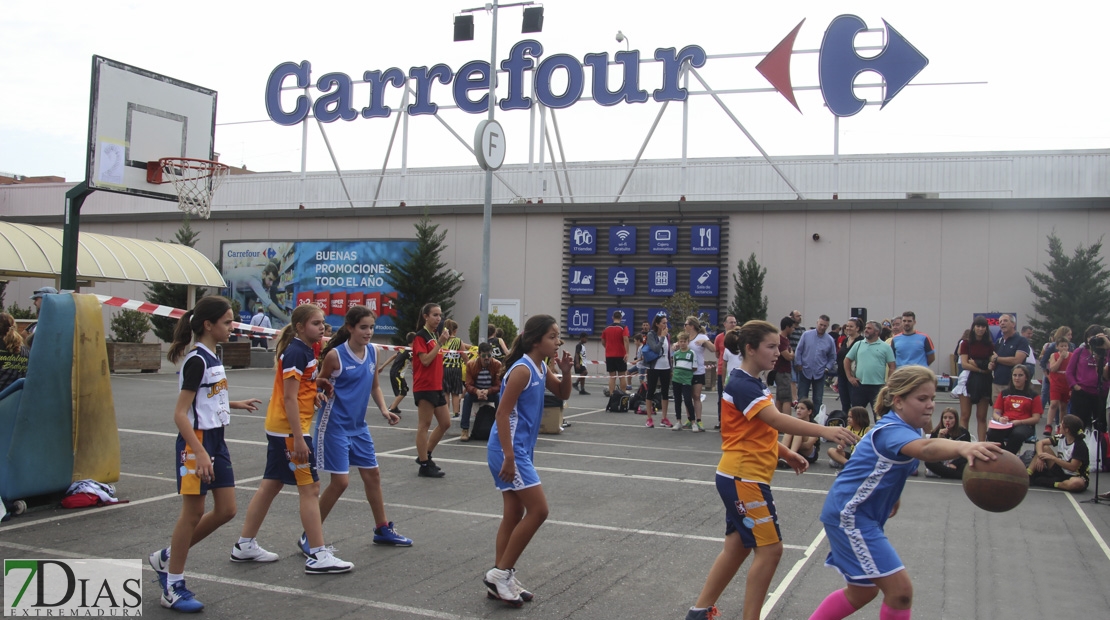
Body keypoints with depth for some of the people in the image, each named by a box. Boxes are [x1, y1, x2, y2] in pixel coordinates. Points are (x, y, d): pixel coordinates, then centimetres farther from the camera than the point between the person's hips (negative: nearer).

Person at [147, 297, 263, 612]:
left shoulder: (212, 357, 10)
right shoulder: (196, 360, -17)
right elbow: (180, 413, -21)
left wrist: (234, 404, 30)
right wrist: (199, 453, -27)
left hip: (216, 441, 9)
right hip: (196, 443, -9)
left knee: (226, 510, 10)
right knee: (193, 513, 0)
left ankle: (167, 557, 25)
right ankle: (173, 587, 14)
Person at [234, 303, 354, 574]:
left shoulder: (305, 350, 11)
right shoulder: (296, 352, -16)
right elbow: (289, 397, -20)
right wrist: (298, 439, -22)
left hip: (279, 429, 10)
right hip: (289, 429, -10)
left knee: (271, 485, 15)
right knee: (310, 488, -6)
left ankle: (244, 545, 24)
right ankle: (318, 556, -1)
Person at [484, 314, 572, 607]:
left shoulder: (541, 368, 9)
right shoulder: (522, 369, -18)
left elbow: (563, 394, 21)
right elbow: (502, 413, -21)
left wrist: (566, 371, 0)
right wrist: (508, 457, -24)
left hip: (521, 450, 10)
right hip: (509, 450, -10)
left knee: (515, 515, 12)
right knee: (538, 510, -10)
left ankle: (501, 579, 19)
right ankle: (500, 573, -1)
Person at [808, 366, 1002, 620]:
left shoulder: (905, 430, 7)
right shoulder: (891, 431, -25)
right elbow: (925, 448, -50)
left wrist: (892, 496, 26)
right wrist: (963, 447, -66)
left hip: (861, 516, 11)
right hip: (849, 515, -11)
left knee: (861, 592, 21)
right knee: (900, 590, -13)